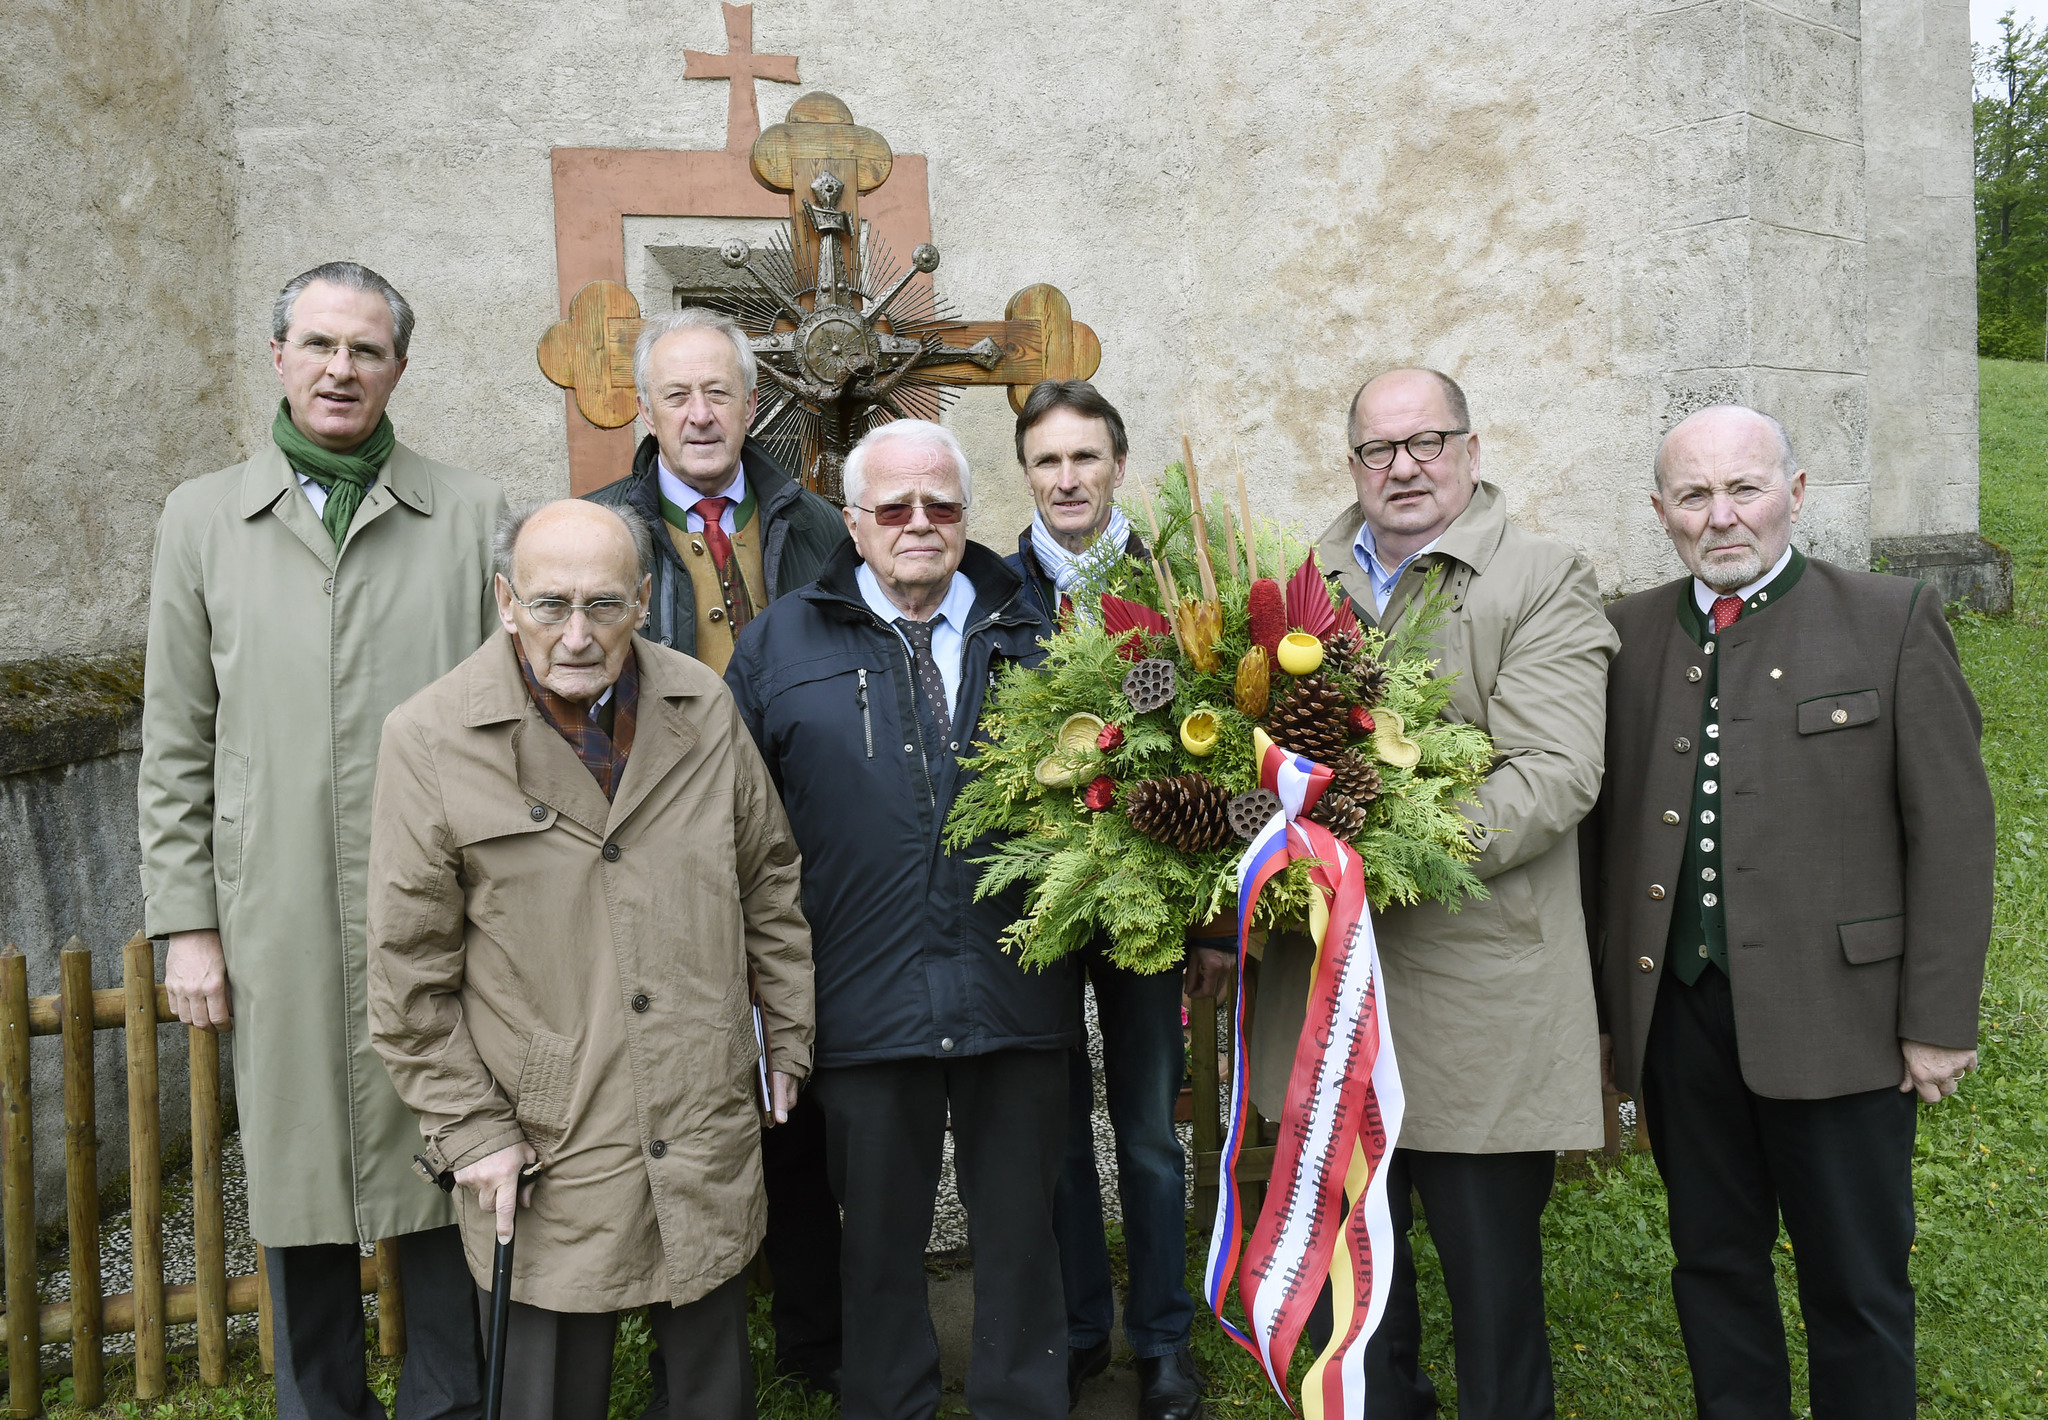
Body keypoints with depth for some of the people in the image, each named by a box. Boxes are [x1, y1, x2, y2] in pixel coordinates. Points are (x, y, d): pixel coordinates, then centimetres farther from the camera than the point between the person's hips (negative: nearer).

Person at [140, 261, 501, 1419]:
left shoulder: (474, 516, 3)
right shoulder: (205, 518, 8)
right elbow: (177, 744, 8)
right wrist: (186, 923, 3)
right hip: (278, 927, 1)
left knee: (443, 1182, 8)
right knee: (298, 1186, 12)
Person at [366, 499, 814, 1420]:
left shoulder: (705, 708, 0)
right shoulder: (429, 741, -11)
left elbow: (770, 881, 10)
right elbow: (411, 973, -6)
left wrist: (788, 1042, 11)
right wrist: (470, 1131, -5)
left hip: (709, 1139, 3)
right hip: (542, 1156, -3)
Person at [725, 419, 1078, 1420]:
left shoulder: (1027, 635, 8)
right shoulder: (782, 642, 4)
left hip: (1016, 996, 1)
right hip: (866, 999, -1)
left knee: (1020, 1226, 14)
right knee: (879, 1234, 15)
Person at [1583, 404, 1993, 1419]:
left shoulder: (1895, 621, -4)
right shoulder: (1629, 634, 5)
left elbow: (1952, 830, -5)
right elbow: (1600, 823, 7)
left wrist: (1939, 1021, -7)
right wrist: (1603, 994, 6)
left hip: (1835, 1015, -3)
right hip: (1678, 1012, 3)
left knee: (1857, 1286, 11)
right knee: (1713, 1260, 18)